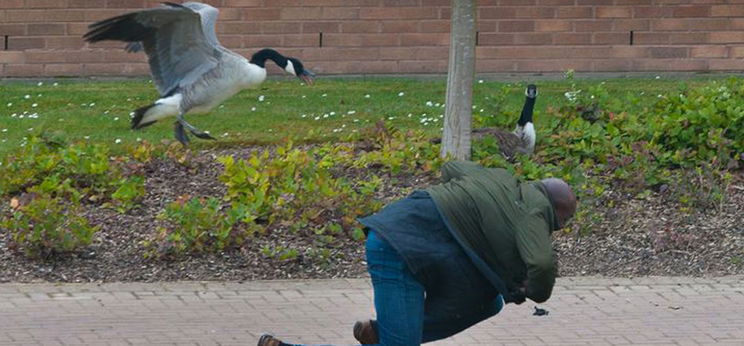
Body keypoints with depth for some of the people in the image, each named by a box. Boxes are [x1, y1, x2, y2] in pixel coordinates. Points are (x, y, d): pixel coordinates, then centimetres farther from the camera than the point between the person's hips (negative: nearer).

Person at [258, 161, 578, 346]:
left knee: (488, 302, 16)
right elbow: (542, 263, -24)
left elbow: (451, 169, 32)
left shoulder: (499, 179, 16)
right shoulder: (531, 213, -7)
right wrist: (537, 292, -3)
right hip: (401, 252, -10)